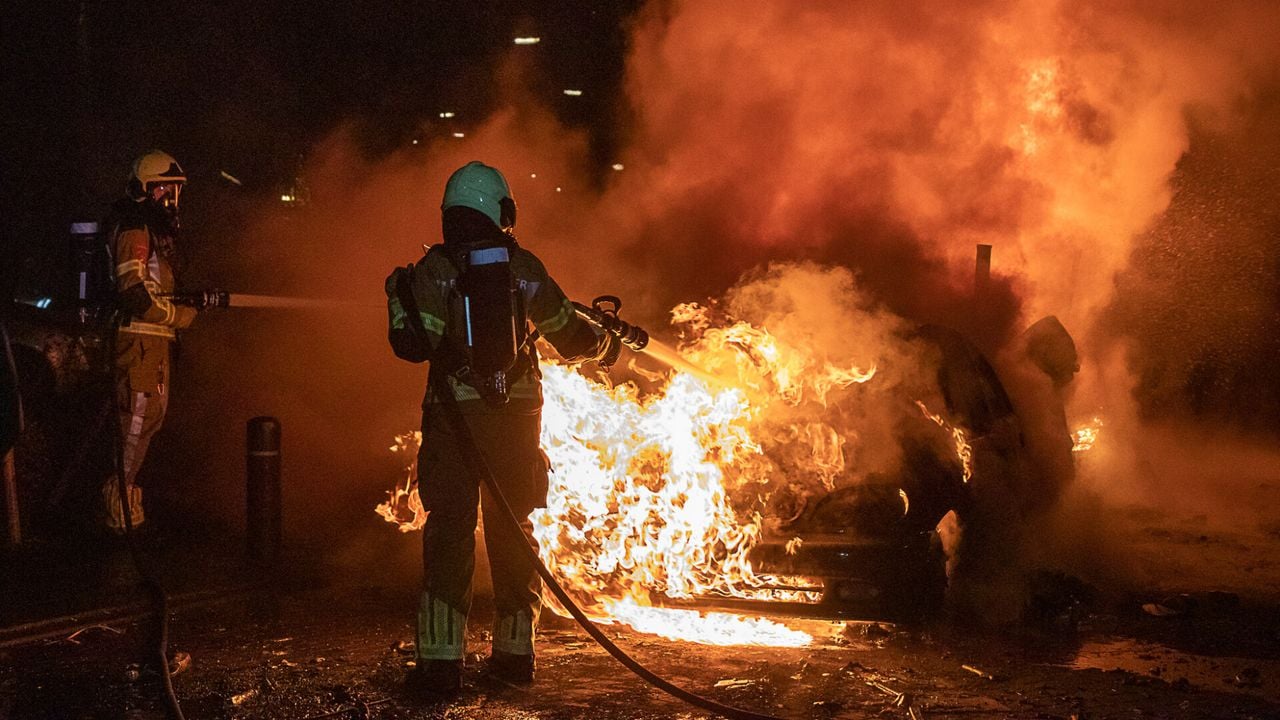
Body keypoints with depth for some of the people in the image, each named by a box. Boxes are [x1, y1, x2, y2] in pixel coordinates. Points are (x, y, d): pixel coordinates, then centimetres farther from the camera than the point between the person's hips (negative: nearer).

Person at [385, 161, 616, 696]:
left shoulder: (435, 270, -5)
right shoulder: (526, 269, 3)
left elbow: (413, 345, -11)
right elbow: (572, 337, 10)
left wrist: (399, 299, 8)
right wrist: (605, 345, 32)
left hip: (454, 417, -2)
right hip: (517, 415, 2)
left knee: (449, 531, 1)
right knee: (512, 530, 13)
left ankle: (441, 659, -3)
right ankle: (514, 651, 19)